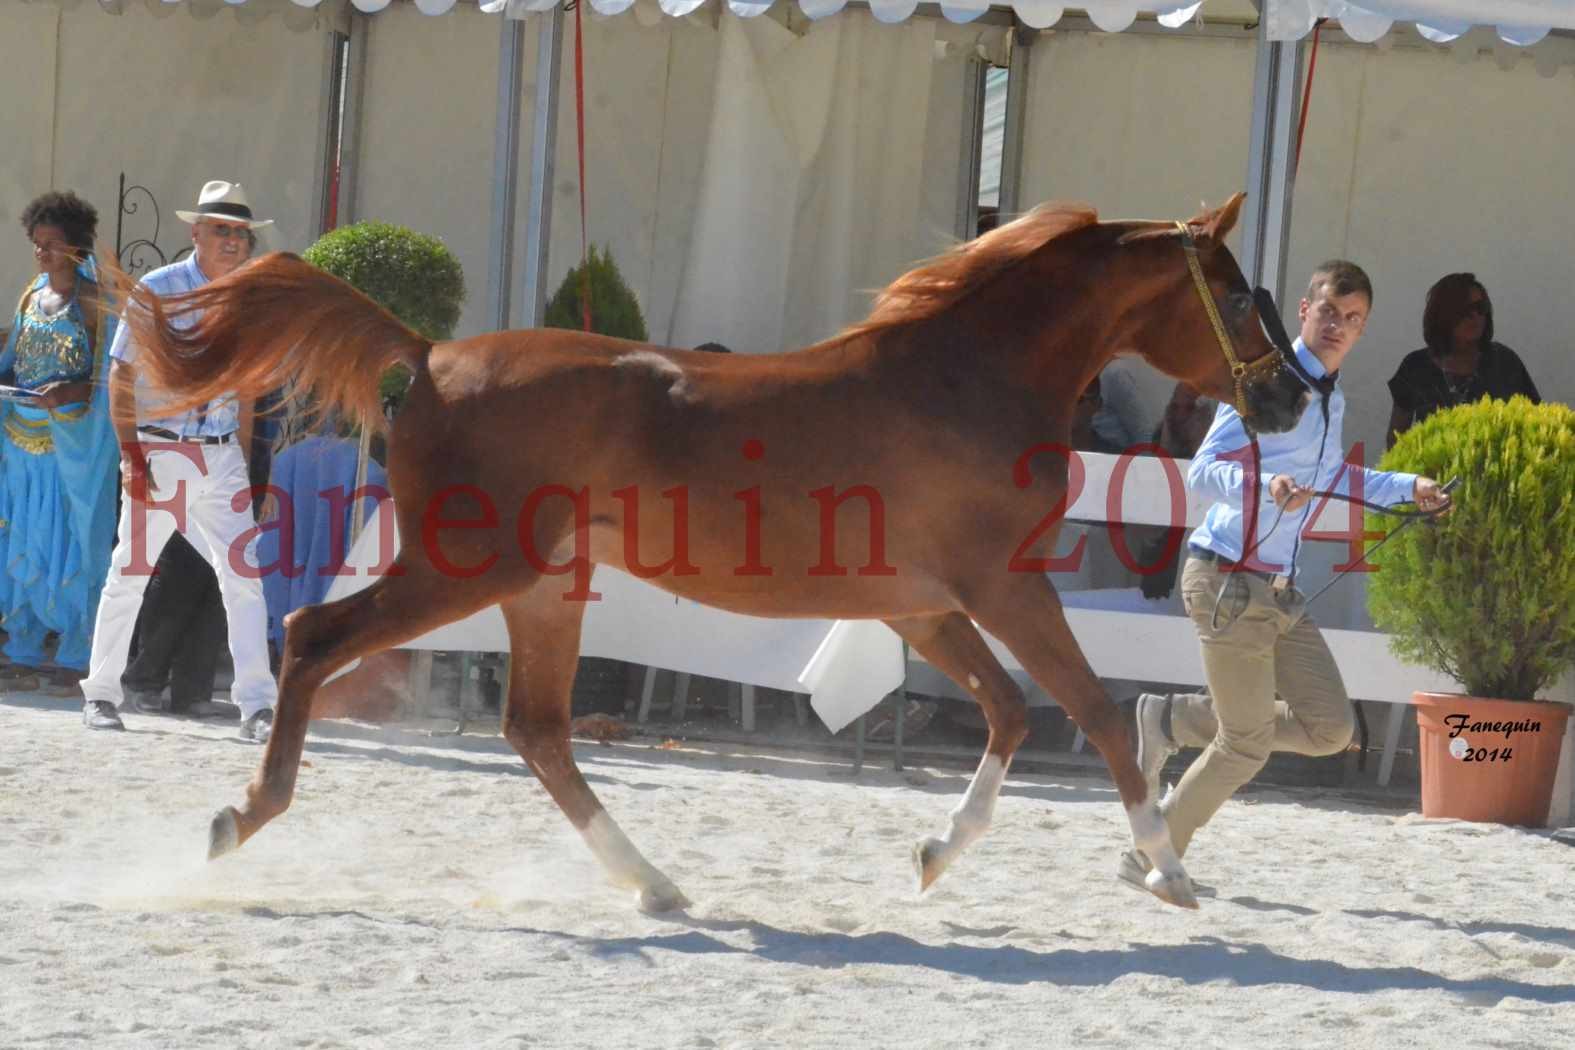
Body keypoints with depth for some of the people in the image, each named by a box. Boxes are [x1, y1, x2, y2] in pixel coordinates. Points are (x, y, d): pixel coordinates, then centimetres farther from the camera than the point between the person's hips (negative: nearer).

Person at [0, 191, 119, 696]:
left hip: (73, 441, -6)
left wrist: (68, 393, -24)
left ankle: (72, 660, -1)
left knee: (72, 547, -5)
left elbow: (107, 381, -8)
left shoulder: (95, 301, -5)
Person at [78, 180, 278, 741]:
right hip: (159, 452, -3)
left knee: (243, 578, -7)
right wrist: (131, 455, -12)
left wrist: (243, 466, 11)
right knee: (129, 574, 3)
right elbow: (121, 378, -5)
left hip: (221, 456, 3)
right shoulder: (157, 291, -4)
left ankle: (256, 706, -9)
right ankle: (101, 695, 16)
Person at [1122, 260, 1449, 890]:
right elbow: (1204, 470, -20)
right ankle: (1151, 858, 12)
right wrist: (1265, 486, -37)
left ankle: (1170, 722, 14)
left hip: (1278, 590, 8)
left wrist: (1407, 488, 31)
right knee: (1248, 744, -5)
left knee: (1329, 727, 2)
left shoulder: (1330, 397, 15)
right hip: (1229, 581, -8)